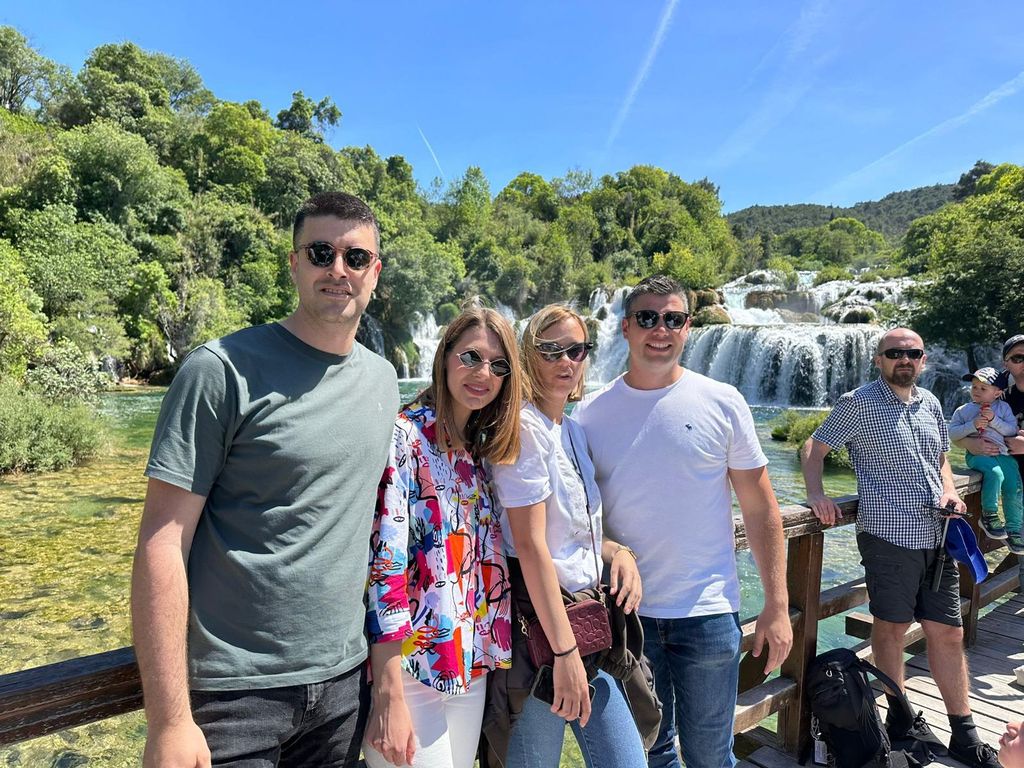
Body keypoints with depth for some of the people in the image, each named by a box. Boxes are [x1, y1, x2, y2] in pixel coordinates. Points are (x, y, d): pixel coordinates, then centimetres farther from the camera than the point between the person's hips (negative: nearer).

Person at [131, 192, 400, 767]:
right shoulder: (224, 370, -13)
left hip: (344, 682, 6)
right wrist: (169, 721, -16)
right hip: (235, 696, -5)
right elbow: (163, 541, -15)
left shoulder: (384, 379, 4)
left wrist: (383, 654, 12)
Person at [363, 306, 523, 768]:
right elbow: (383, 566, -20)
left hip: (471, 666, 7)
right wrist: (388, 699, -21)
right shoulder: (403, 439, -15)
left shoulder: (479, 451, 8)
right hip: (409, 670, -7)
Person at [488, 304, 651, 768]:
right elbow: (530, 544, -20)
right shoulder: (524, 427, -15)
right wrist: (564, 651, -20)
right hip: (538, 623, -8)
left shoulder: (573, 430, 10)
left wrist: (617, 550, -1)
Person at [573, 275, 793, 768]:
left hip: (707, 613, -1)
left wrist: (777, 606, -3)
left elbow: (761, 509, -1)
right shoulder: (590, 414, -2)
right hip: (625, 613, 1)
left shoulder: (721, 403, -4)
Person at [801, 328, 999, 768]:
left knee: (948, 633, 10)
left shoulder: (930, 405, 14)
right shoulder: (858, 404, -4)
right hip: (888, 535, -6)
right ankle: (900, 718, 25)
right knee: (891, 627, 8)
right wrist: (816, 494, -18)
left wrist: (950, 492, 6)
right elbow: (813, 447, -4)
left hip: (936, 537, 6)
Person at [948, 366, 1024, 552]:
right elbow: (952, 433, 0)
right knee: (995, 473, -32)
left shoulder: (1003, 408, 12)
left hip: (1003, 454, 3)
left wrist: (994, 420, -11)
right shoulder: (963, 410, 9)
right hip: (977, 454, -3)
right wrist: (972, 425, -12)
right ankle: (989, 515, -16)